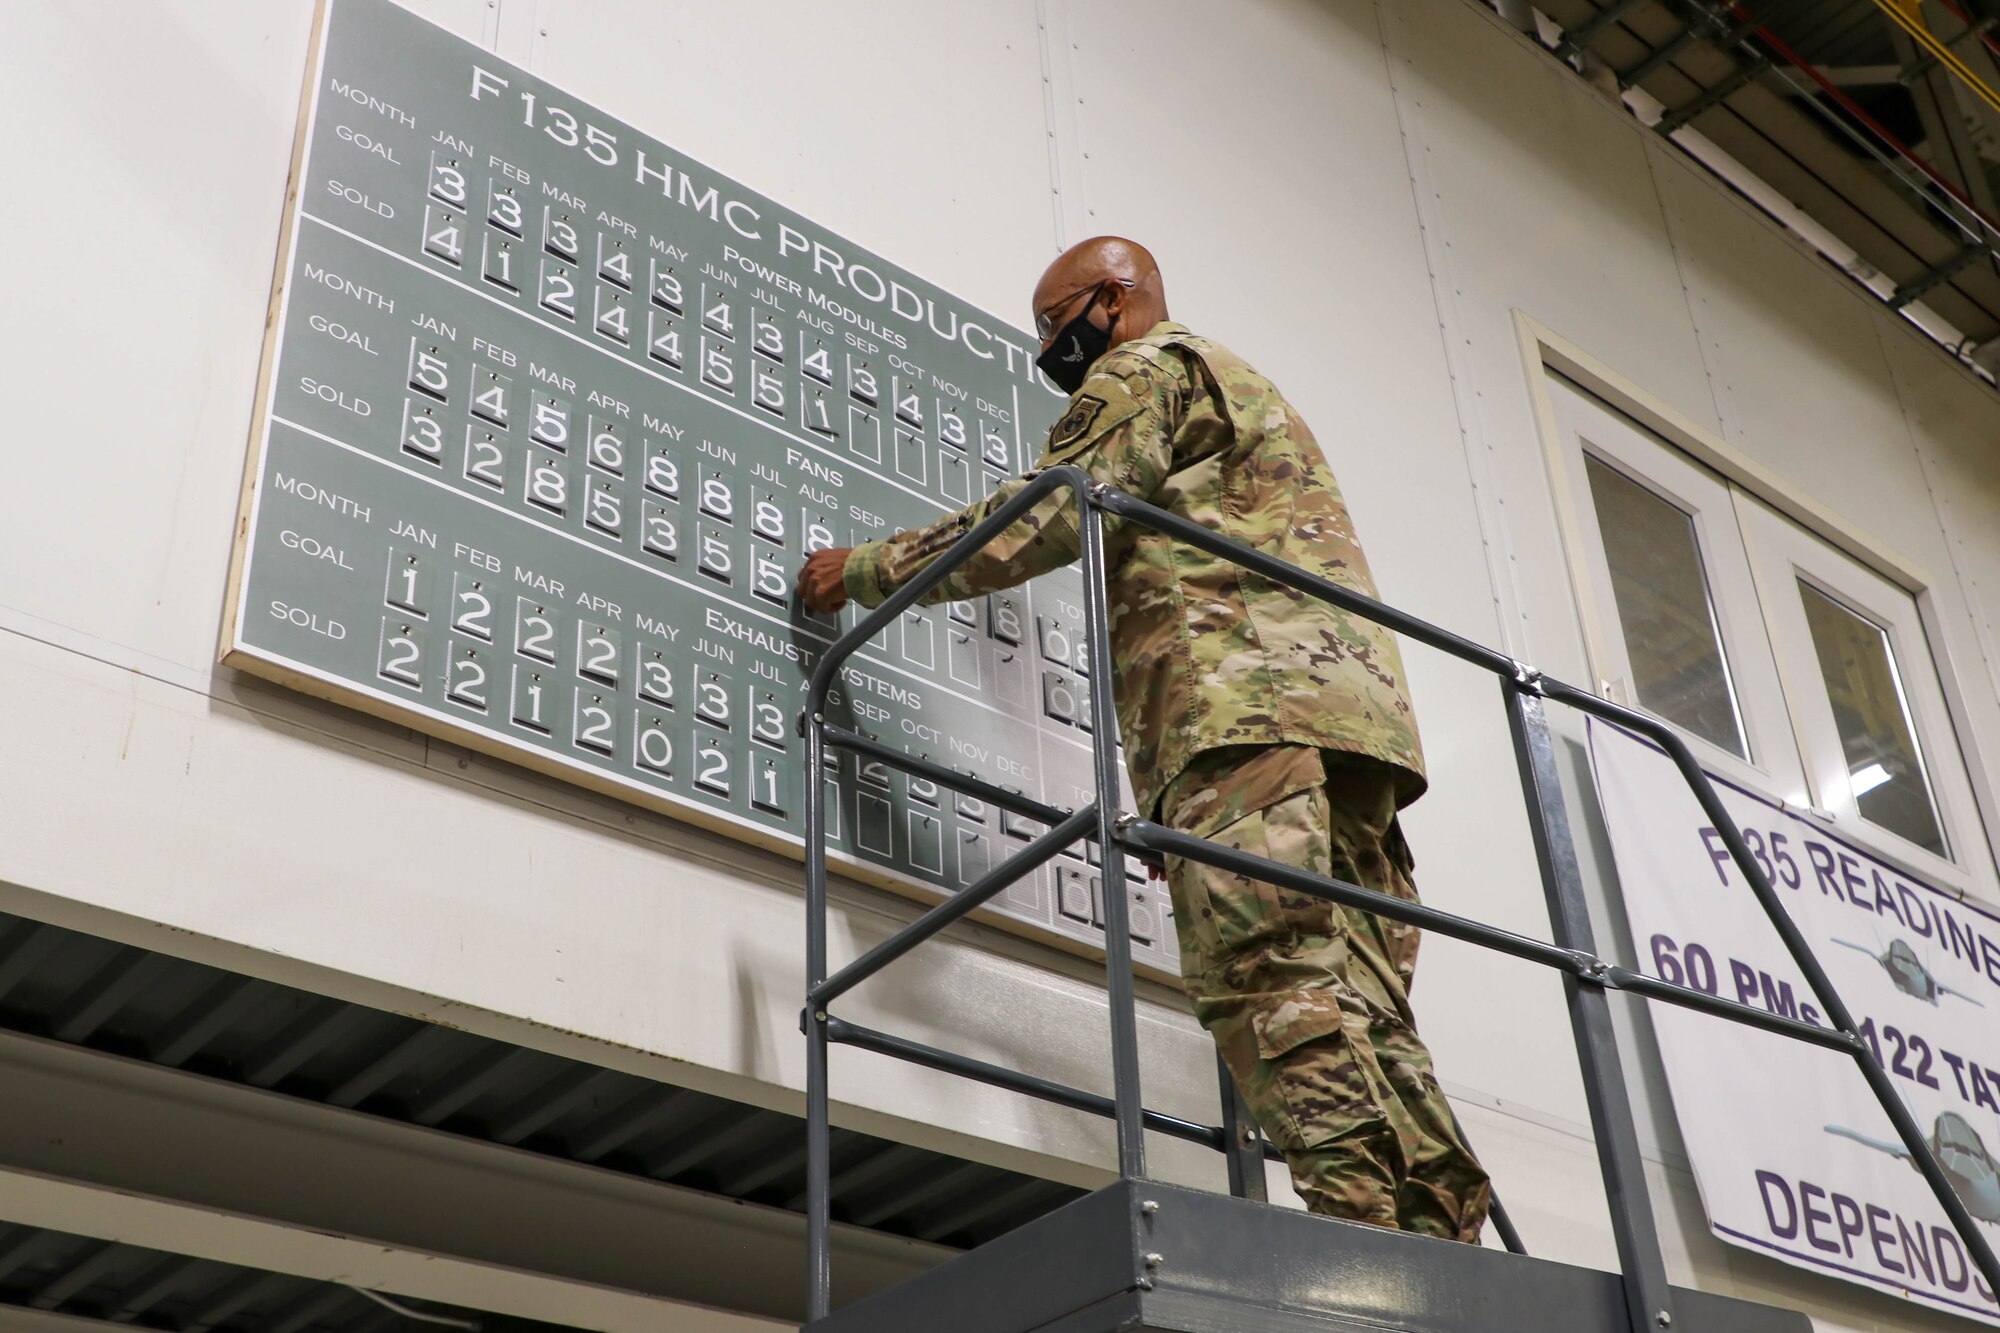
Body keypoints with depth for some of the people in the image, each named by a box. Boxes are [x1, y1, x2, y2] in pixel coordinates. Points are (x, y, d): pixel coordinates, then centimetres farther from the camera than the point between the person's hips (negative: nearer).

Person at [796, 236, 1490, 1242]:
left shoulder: (1146, 366, 12)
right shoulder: (1239, 387, 40)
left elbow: (1049, 515, -1)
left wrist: (864, 571, 9)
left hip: (1246, 697, -9)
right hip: (1347, 697, 9)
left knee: (1268, 974, -19)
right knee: (1356, 1002, -2)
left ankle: (1364, 1229, -29)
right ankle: (1443, 1249, -11)